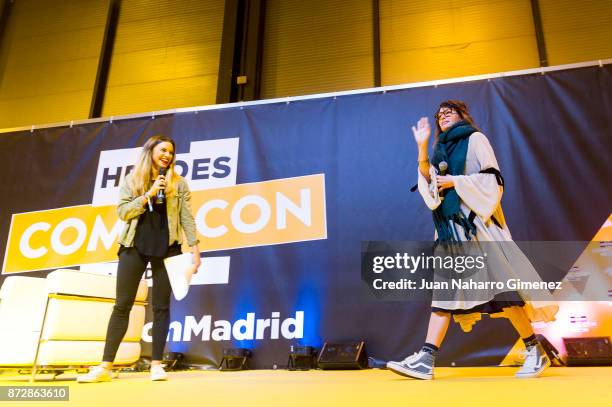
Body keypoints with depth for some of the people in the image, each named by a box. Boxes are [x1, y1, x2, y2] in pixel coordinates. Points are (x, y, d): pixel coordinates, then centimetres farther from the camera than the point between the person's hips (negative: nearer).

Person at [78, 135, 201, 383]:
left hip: (166, 248, 0)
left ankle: (157, 364, 9)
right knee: (122, 305, 2)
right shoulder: (132, 180, 7)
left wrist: (194, 248, -6)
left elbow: (186, 217, 2)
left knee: (161, 307, 2)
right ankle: (105, 366, 7)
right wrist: (149, 194, -13)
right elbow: (122, 211, -3)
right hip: (134, 247, 0)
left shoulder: (179, 183, 6)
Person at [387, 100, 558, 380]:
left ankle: (536, 352, 2)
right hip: (450, 225, 6)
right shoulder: (441, 149, 21)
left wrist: (455, 182, -11)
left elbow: (492, 179, -5)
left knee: (499, 282, -10)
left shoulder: (474, 139, 5)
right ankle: (426, 359, -6)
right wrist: (422, 148, 3)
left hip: (475, 220, -5)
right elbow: (430, 184, 8)